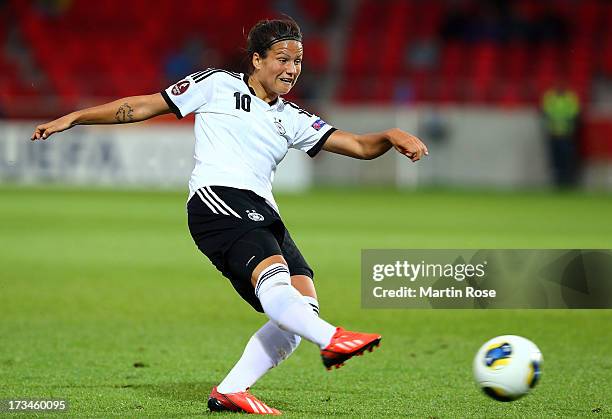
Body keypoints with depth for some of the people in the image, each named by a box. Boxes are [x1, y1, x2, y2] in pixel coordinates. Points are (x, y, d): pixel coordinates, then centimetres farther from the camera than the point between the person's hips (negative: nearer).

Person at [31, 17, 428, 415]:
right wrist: (72, 119, 14)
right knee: (273, 275, -32)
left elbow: (360, 146, 18)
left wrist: (391, 136, -4)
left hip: (262, 214, 7)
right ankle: (331, 339, -55)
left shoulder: (292, 120, 23)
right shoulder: (218, 85, 12)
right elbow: (145, 106, 16)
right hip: (216, 197, -7)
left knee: (303, 304, -13)